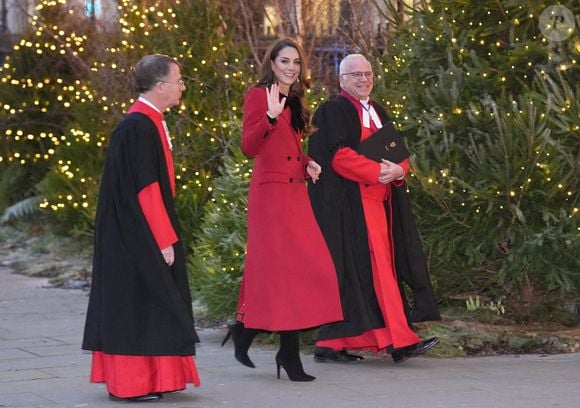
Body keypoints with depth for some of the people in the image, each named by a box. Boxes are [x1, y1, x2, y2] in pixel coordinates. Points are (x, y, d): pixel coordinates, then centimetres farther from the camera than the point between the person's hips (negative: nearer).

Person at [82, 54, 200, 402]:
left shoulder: (151, 123, 11)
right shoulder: (138, 128, -20)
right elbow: (145, 189, -22)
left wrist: (165, 234, 19)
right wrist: (163, 240, -20)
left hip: (146, 235, 10)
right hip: (138, 238, -10)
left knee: (146, 304, 13)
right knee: (135, 304, -4)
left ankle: (147, 377, 19)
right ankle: (131, 384, 2)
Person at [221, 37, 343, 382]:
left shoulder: (295, 102, 18)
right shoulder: (258, 95, -5)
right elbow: (249, 146, -15)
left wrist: (307, 164, 9)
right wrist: (271, 116, -29)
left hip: (295, 192, 8)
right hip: (270, 192, -8)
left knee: (300, 267, 3)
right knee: (282, 266, -8)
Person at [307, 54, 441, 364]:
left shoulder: (379, 113, 21)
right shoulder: (334, 112, -3)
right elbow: (337, 155, -15)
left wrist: (399, 169, -6)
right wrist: (377, 171, -19)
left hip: (380, 203, 8)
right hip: (350, 205, -8)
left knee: (383, 266, 3)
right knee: (374, 268, -12)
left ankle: (331, 344, 6)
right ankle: (400, 339, -17)